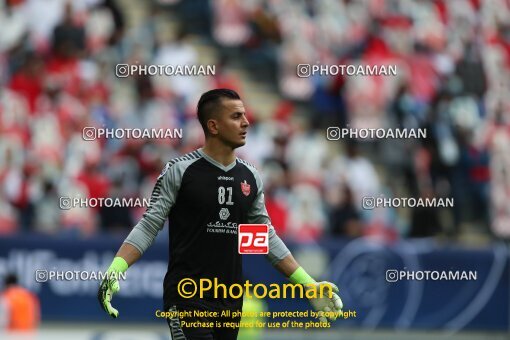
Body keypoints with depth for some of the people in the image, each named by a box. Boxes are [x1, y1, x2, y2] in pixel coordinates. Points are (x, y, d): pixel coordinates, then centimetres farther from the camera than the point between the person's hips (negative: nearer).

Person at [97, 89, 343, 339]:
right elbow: (149, 226, -8)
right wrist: (114, 271, -23)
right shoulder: (180, 171, -8)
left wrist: (308, 286, 12)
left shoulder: (250, 177, 8)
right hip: (187, 299, -6)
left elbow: (266, 237, 15)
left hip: (232, 301, 6)